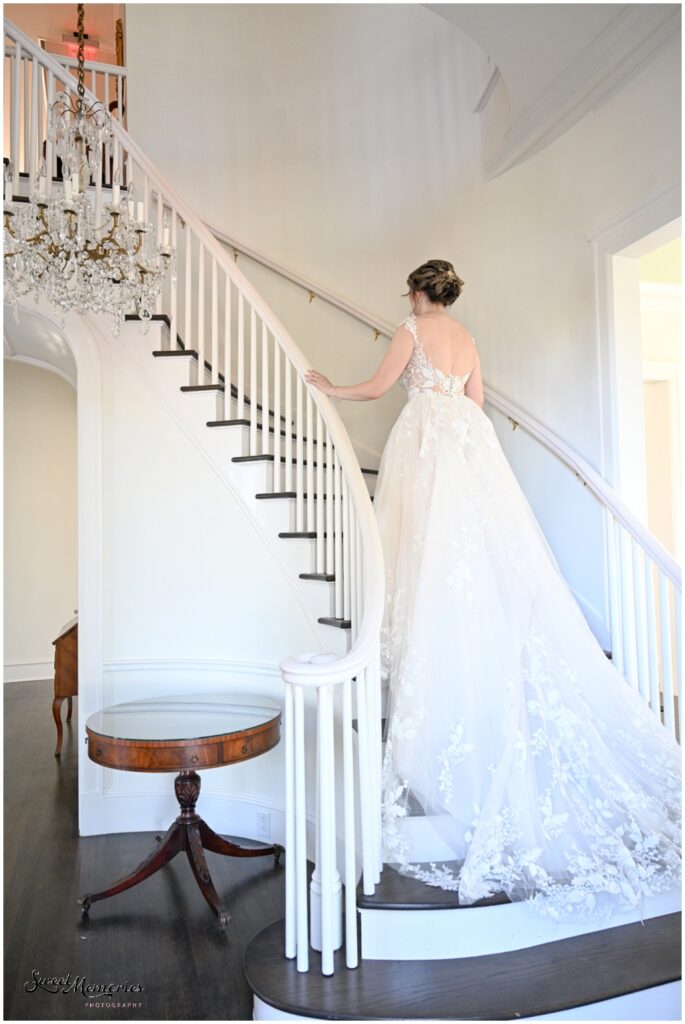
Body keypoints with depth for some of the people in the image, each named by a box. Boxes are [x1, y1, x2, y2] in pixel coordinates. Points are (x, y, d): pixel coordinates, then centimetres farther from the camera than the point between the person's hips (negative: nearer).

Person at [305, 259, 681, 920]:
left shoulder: (412, 331, 3)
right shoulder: (468, 340, 21)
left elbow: (378, 388, 4)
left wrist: (330, 389, 19)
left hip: (427, 440, -7)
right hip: (470, 439, 7)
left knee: (435, 551, -8)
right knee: (485, 551, 2)